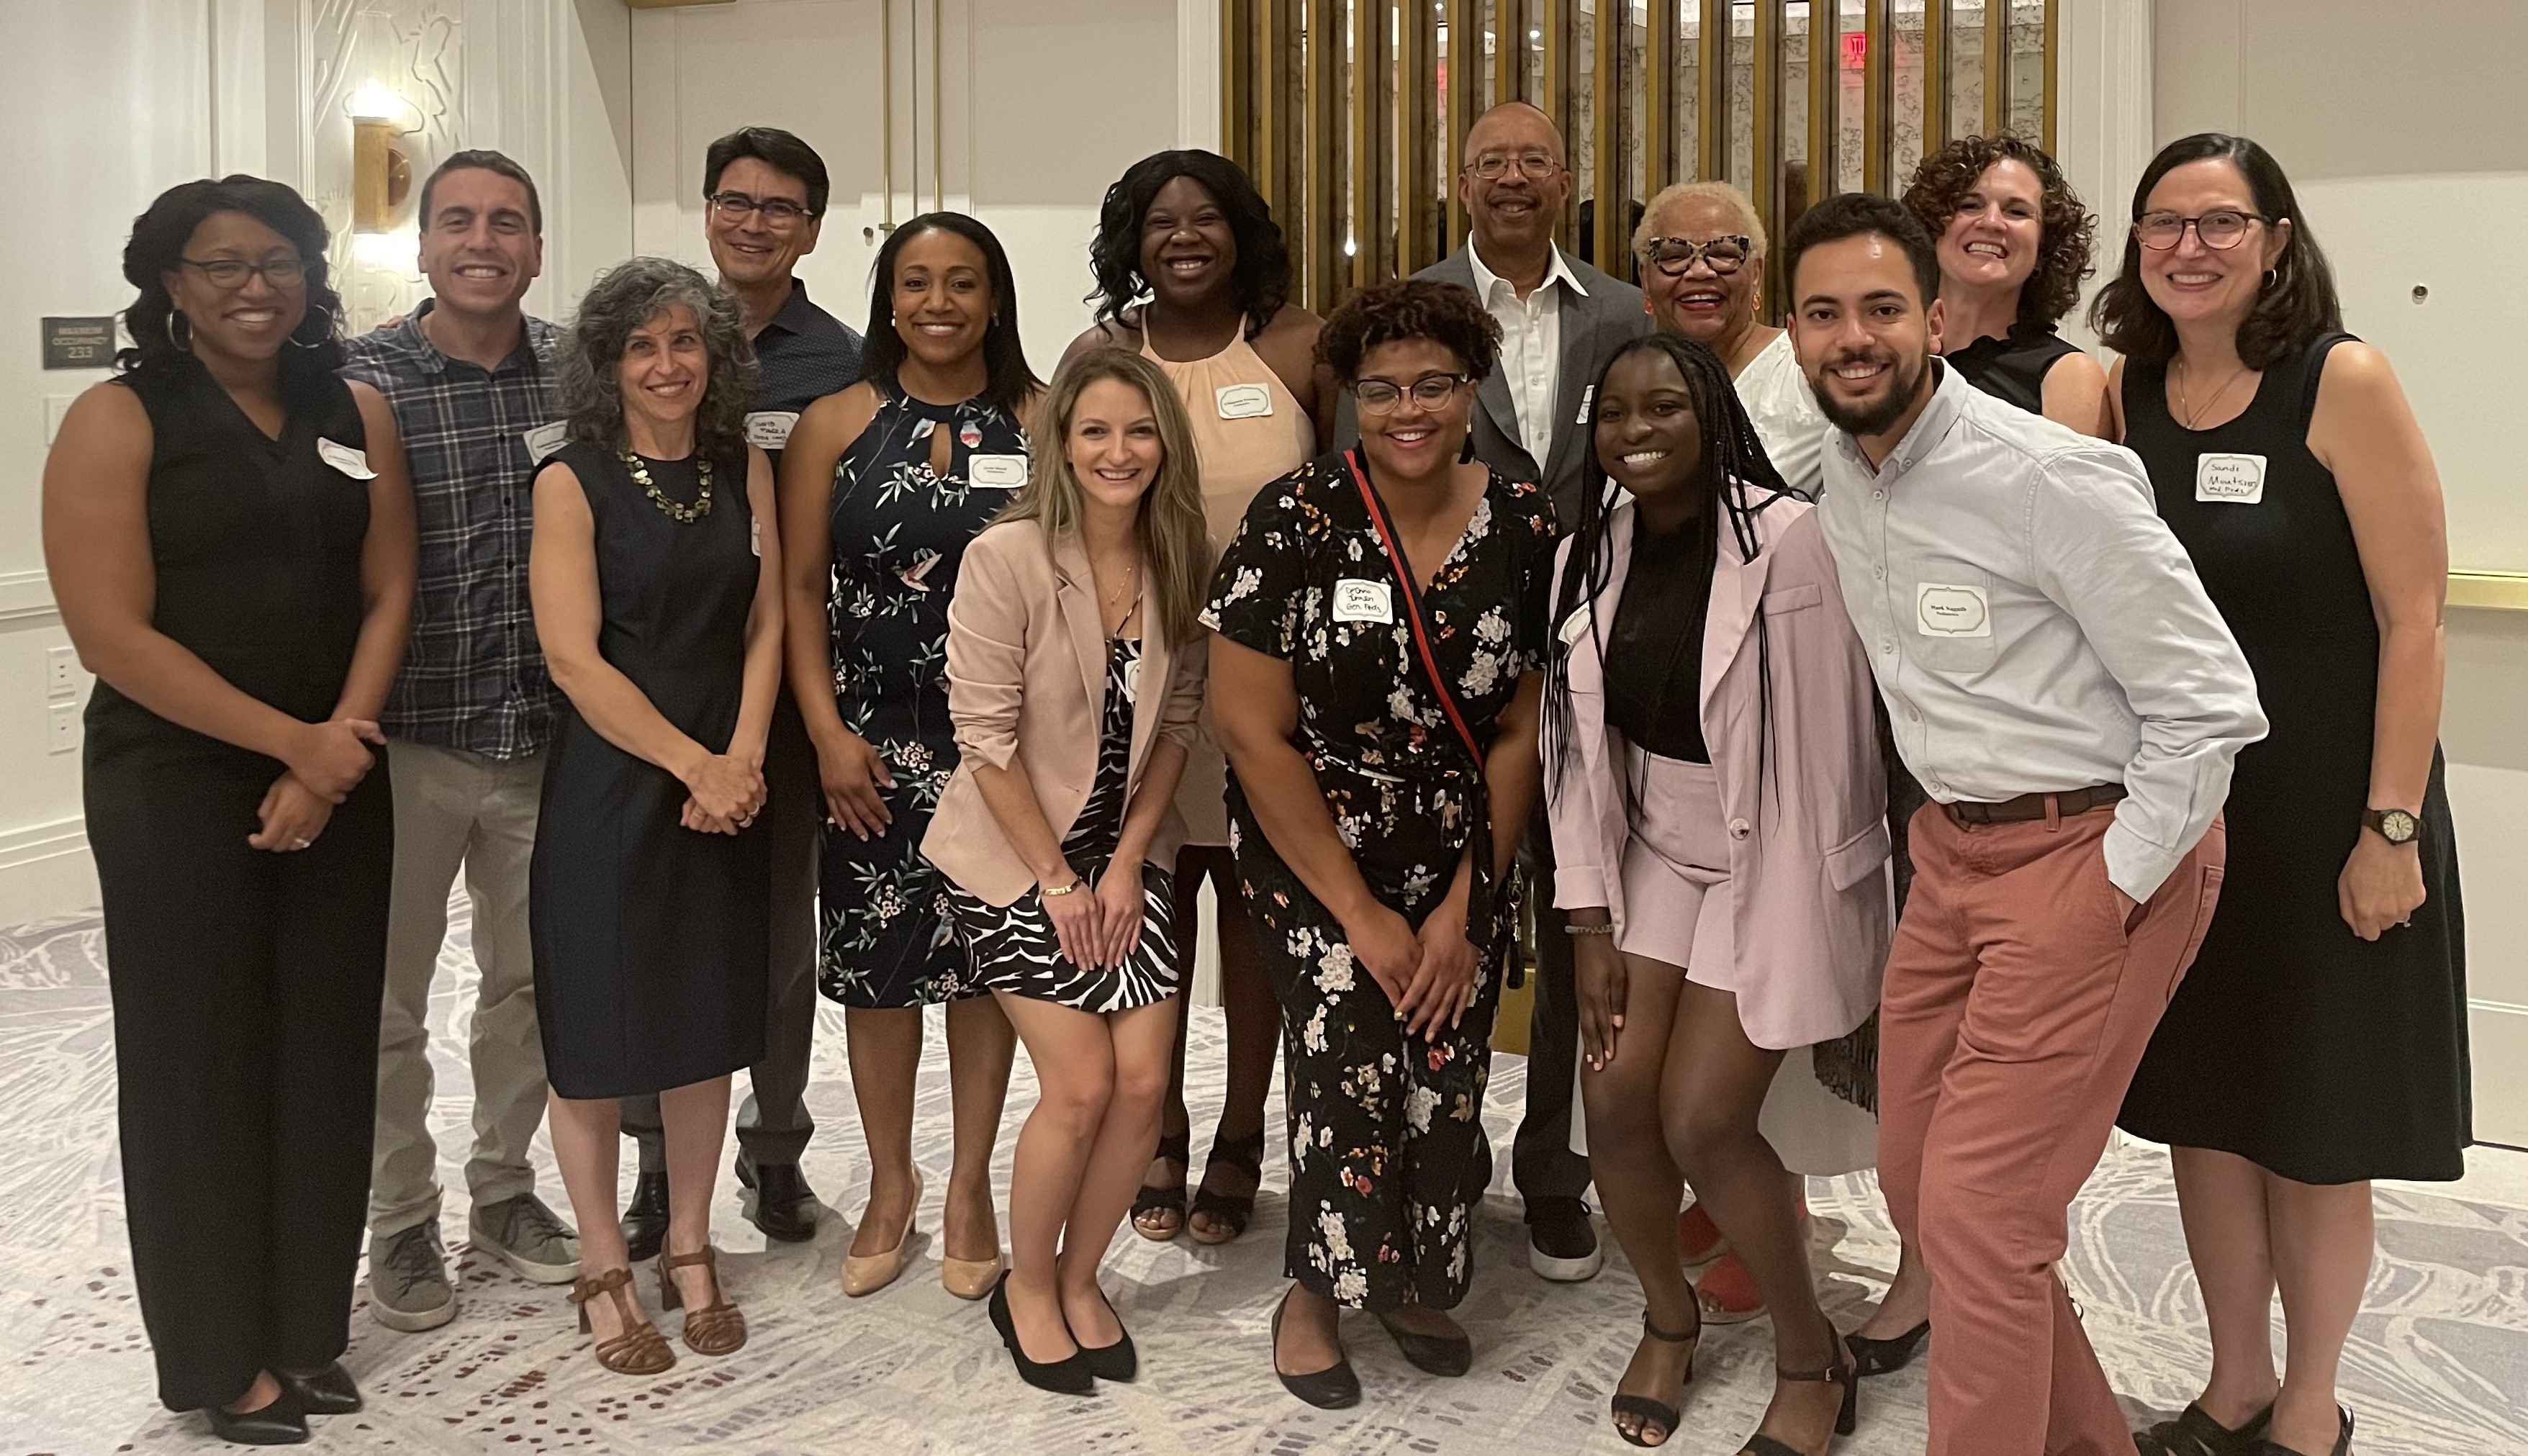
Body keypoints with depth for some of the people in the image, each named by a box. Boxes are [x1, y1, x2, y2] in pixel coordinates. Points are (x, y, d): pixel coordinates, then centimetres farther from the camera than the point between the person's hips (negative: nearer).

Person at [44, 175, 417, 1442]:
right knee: (202, 1061, 5)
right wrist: (290, 741, -15)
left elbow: (387, 595, 4)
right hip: (177, 787, -4)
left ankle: (308, 1330, 24)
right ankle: (221, 1357, 19)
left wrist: (335, 756, -9)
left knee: (328, 1053, 9)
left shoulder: (356, 413, 8)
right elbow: (112, 633, -12)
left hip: (340, 782, 4)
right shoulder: (119, 421, -5)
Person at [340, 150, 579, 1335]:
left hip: (545, 740, 3)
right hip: (407, 741, -3)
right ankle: (400, 1225, 26)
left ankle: (504, 1191, 34)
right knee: (387, 999, 9)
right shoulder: (360, 381, -7)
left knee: (528, 980, 16)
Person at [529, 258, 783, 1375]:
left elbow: (766, 623, 3)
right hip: (608, 784, -4)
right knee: (597, 1024, 4)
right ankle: (603, 1270, 20)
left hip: (724, 787, 4)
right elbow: (573, 657, -13)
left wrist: (741, 759, -10)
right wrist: (690, 763, -16)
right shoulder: (574, 482, -7)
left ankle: (689, 1249, 27)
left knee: (706, 1015, 11)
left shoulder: (745, 469, 5)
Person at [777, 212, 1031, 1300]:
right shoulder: (836, 424, 2)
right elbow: (801, 586, 1)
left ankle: (970, 1187, 25)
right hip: (872, 737, 1)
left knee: (984, 955, 8)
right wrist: (827, 733, -6)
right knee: (875, 962, 7)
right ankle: (890, 1184, 27)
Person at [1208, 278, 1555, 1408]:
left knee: (1448, 1082, -2)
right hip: (1312, 850, -3)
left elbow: (1517, 732, 2)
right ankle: (1319, 1286, 11)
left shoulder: (1523, 525, -4)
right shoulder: (1294, 519, -13)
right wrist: (1359, 911, -10)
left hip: (1464, 860, 3)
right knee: (1351, 1063, -16)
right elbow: (1251, 729, -12)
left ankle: (1419, 1281, 26)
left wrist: (1465, 905, -2)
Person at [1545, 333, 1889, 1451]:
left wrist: (1778, 941, -15)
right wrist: (1591, 929, -1)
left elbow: (1819, 752, -17)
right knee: (1614, 1102, -2)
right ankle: (1669, 1316, 26)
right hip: (1653, 857, 5)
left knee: (1701, 1124, -9)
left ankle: (1810, 1355, 16)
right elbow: (1577, 746, 1)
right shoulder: (1591, 555, -1)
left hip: (1774, 866, -5)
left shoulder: (1785, 540, -19)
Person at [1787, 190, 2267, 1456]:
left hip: (2091, 855, -8)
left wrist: (2113, 892, -14)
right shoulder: (1839, 476, 4)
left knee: (1980, 1209, -9)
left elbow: (2208, 704, -16)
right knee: (1915, 1182, 13)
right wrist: (1938, 818, 15)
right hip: (1951, 850, 8)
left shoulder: (2052, 477, -20)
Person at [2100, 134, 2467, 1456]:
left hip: (2322, 815, -4)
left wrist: (2390, 827, -15)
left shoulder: (2342, 383, -11)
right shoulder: (2122, 393, 3)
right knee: (2197, 1107, 13)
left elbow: (2412, 620, -13)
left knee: (2314, 1131, 8)